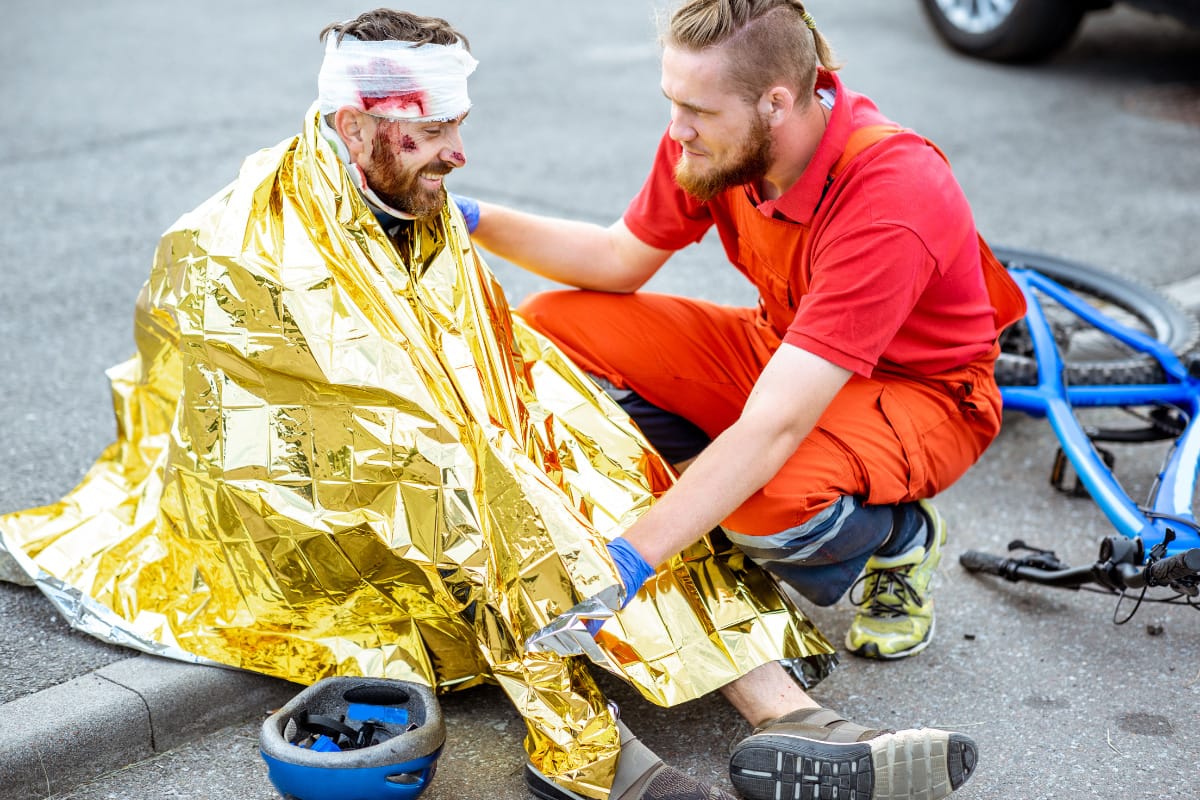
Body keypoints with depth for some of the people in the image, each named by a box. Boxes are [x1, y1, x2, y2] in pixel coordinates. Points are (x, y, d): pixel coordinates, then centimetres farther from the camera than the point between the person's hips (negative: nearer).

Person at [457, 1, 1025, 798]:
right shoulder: (715, 140, -16)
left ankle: (901, 537, 2)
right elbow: (622, 260, 2)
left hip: (920, 388, -7)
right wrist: (480, 221, -12)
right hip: (784, 347, 7)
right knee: (552, 330, -12)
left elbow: (770, 431, -41)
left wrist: (624, 564, -44)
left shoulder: (892, 201, -36)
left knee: (773, 498, -40)